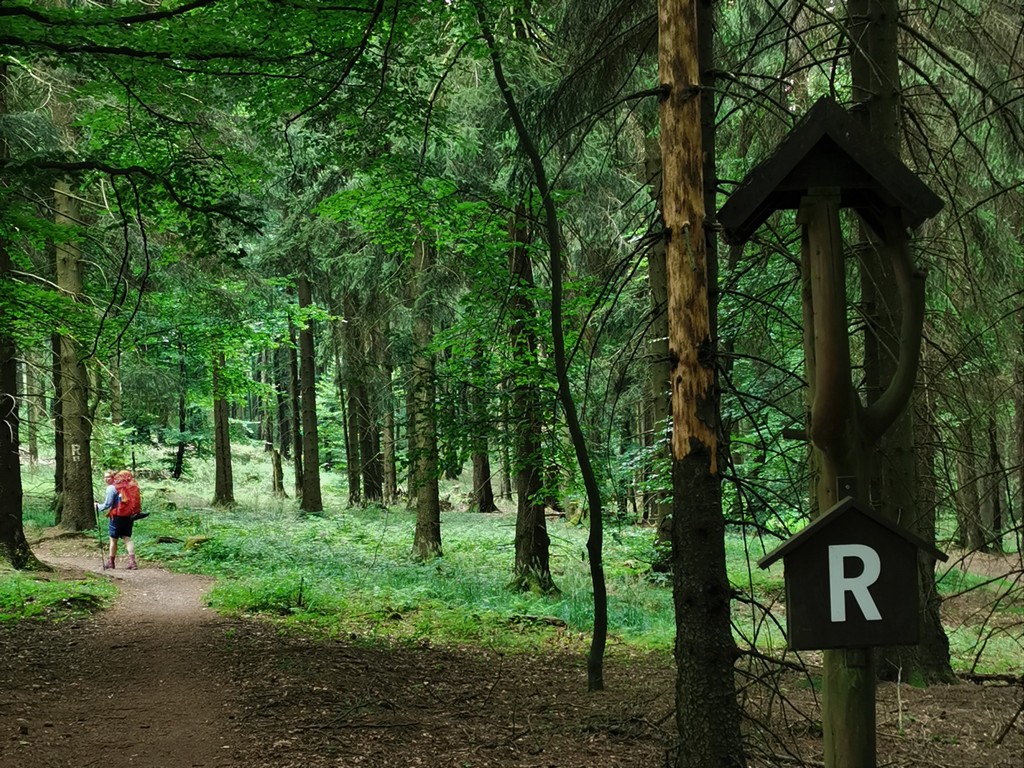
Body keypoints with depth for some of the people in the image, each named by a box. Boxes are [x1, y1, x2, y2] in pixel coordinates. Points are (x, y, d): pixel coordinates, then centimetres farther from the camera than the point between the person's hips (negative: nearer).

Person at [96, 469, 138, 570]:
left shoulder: (111, 488, -11)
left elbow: (107, 504, -12)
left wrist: (98, 507, 4)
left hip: (117, 516, -6)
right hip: (128, 516, 6)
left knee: (113, 539, 8)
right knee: (127, 538, 2)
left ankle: (110, 562, 22)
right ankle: (132, 561, -12)